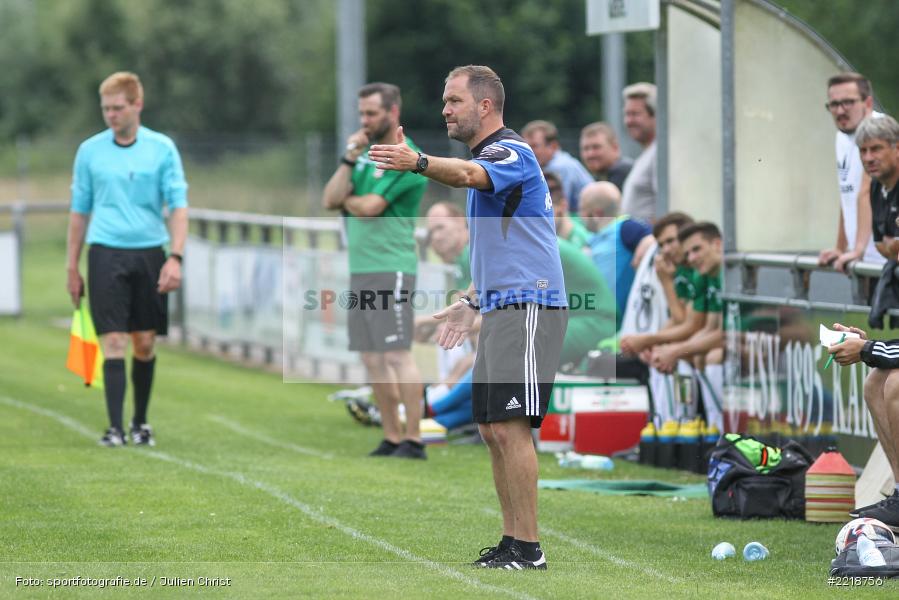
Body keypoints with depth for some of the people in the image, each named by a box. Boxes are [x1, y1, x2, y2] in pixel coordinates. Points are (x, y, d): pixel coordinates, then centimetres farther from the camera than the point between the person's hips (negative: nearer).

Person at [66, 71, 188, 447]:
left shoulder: (162, 148, 2)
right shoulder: (90, 151, 5)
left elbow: (178, 205, 0)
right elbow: (79, 211, 11)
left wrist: (175, 257, -12)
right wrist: (72, 268, 10)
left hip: (149, 254, 1)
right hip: (105, 254, -1)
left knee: (145, 343, 5)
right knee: (114, 342, -8)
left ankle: (140, 422, 20)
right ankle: (115, 427, -9)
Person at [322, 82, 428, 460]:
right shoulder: (365, 155, 16)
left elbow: (370, 207, -17)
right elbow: (331, 200, 6)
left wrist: (346, 200, 3)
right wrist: (349, 159, -3)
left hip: (390, 269, -8)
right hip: (360, 269, 8)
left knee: (397, 355, -11)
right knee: (372, 360, 8)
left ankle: (413, 440, -10)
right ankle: (392, 438, 13)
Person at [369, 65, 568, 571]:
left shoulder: (512, 152, -11)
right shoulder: (488, 158, 22)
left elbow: (467, 175, -36)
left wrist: (419, 162, -53)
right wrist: (472, 302, 25)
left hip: (527, 307, -11)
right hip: (501, 309, 11)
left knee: (510, 426, -14)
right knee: (492, 430, 10)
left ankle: (528, 548, -13)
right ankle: (512, 542, 13)